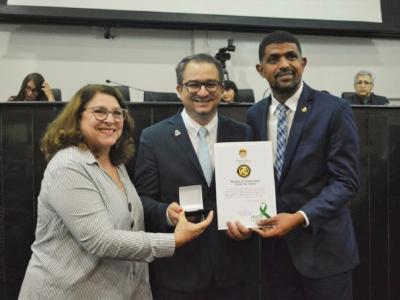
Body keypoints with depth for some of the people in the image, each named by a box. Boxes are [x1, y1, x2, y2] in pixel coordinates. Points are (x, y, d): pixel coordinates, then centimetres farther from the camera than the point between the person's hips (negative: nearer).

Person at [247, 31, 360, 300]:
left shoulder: (334, 110, -10)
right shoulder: (255, 115, 4)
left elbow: (345, 181, -13)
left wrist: (300, 217, -23)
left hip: (322, 245, -4)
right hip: (274, 243, 4)